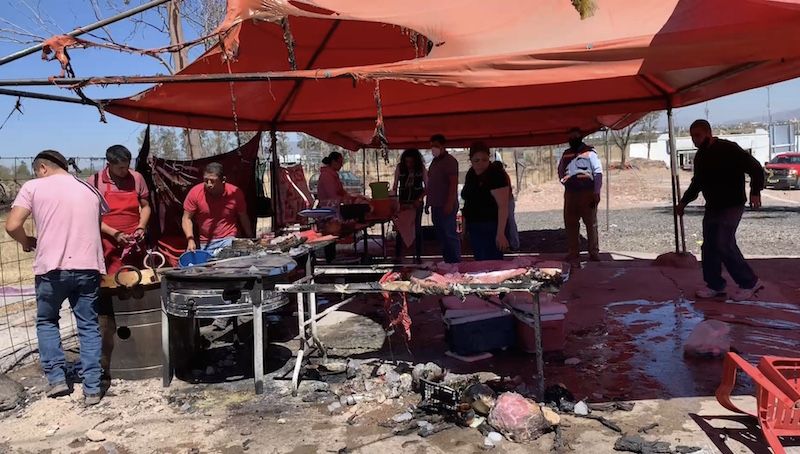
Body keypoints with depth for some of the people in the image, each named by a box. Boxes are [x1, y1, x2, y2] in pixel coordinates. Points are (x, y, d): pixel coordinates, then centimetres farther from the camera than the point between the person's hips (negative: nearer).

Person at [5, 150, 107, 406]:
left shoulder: (33, 187, 2)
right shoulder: (90, 190, 15)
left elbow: (12, 226, -4)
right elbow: (103, 224, 20)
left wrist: (26, 242, 15)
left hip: (52, 268, -3)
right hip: (89, 268, 3)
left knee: (46, 321, 20)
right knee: (88, 326, 10)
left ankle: (56, 378, 17)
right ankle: (92, 388, 9)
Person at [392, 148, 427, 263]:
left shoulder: (421, 168, -6)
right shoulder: (399, 167, -4)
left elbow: (427, 186, -1)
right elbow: (395, 186, 1)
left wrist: (420, 199, -12)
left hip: (416, 202, 0)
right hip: (402, 201, 1)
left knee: (417, 228, 3)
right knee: (400, 227, -1)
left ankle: (418, 255, 9)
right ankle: (397, 255, 3)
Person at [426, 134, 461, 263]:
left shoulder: (450, 161, -8)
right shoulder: (434, 162, 16)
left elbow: (454, 183, -15)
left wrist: (450, 203, -21)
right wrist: (427, 202, 18)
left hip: (446, 206, -8)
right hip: (436, 206, 8)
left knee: (450, 235, -7)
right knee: (441, 236, 10)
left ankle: (456, 263, -1)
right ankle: (447, 262, 17)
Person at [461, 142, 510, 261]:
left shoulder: (496, 174, -16)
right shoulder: (471, 174, 8)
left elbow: (503, 206, -22)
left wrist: (501, 233, -27)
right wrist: (465, 224, 15)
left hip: (491, 227, -8)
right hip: (474, 228, 8)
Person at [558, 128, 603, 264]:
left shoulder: (589, 152, -3)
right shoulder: (566, 154, 12)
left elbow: (598, 172, -7)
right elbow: (560, 171, 27)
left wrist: (596, 193, -13)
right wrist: (564, 181, 9)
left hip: (587, 193, -5)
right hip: (570, 194, 5)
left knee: (591, 224, 1)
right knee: (571, 224, 8)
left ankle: (594, 252, 8)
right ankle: (573, 253, 16)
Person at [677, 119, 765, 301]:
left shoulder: (727, 149, -12)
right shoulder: (700, 156, 12)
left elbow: (755, 167, -15)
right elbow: (697, 183, 25)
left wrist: (755, 191, -26)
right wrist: (684, 201, 20)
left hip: (731, 206, -8)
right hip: (712, 207, 8)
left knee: (724, 245, -15)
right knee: (709, 246, 6)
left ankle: (749, 283, -2)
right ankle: (715, 285, 16)